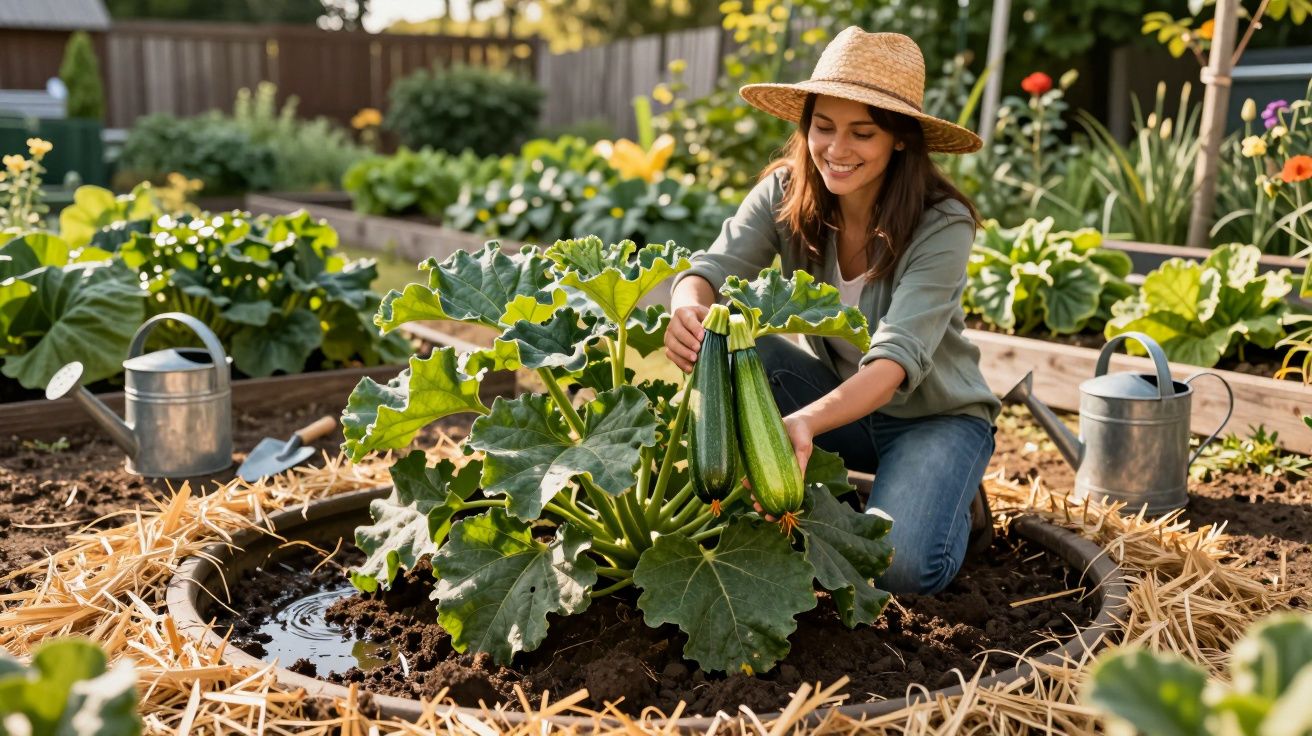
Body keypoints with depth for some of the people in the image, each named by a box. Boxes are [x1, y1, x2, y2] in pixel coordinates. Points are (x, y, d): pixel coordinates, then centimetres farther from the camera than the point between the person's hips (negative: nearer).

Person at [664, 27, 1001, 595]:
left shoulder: (942, 225, -25)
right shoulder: (785, 194, -13)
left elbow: (897, 358, -36)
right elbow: (714, 267, -26)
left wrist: (804, 422, -55)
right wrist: (689, 309, -52)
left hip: (935, 416, -3)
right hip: (838, 397, 3)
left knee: (902, 568, -28)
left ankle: (953, 502, 7)